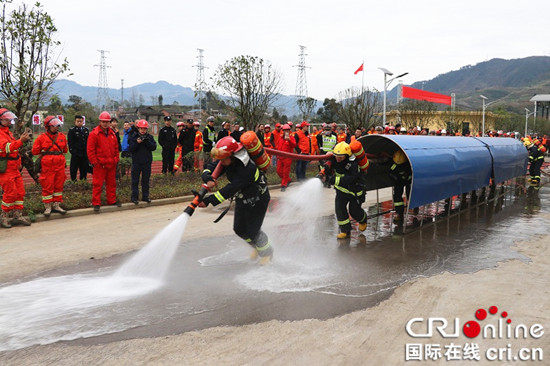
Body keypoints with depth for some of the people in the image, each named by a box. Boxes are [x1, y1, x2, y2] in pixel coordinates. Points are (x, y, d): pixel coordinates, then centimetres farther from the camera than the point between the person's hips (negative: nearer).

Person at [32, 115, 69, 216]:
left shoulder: (62, 136, 6)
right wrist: (45, 153, 3)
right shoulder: (42, 138, -4)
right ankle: (48, 207, 9)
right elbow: (35, 151, 0)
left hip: (60, 166, 4)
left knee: (58, 185, 9)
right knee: (48, 186, 0)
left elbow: (65, 150, 18)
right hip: (48, 166, -4)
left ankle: (56, 205, 20)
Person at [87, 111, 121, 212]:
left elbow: (116, 148, 18)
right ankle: (96, 203, 4)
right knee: (97, 184, -2)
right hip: (99, 164, -6)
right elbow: (90, 150, -9)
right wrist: (94, 162, -12)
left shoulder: (112, 133, 12)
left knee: (111, 183, 14)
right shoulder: (94, 133, -7)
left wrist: (116, 159, 12)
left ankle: (112, 200, 27)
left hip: (111, 164, 6)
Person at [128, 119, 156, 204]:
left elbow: (154, 147, -6)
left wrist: (147, 142, -19)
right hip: (136, 161, -2)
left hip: (147, 162, 2)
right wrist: (137, 143, -21)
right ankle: (134, 197, 5)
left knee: (146, 180, 9)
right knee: (135, 180, 1)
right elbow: (130, 149, -6)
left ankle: (145, 196, 17)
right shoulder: (134, 137, 0)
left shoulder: (150, 137, 5)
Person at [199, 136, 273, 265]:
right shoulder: (227, 160, -16)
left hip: (258, 199, -8)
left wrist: (209, 200, -43)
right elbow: (210, 168, -12)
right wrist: (208, 178, -37)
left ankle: (267, 252, 27)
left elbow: (231, 189, -41)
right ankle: (257, 246, 41)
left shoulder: (246, 168, -39)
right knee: (239, 229, 11)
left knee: (252, 230, -3)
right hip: (242, 199, 8)